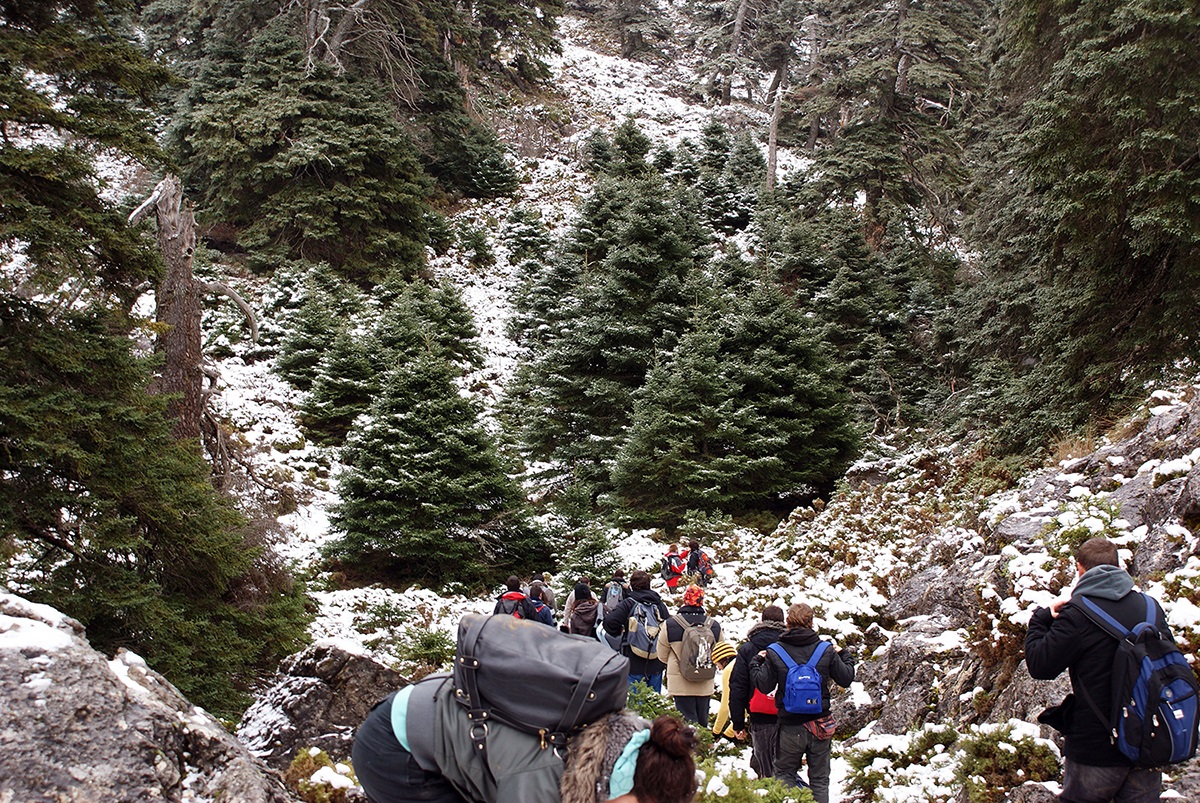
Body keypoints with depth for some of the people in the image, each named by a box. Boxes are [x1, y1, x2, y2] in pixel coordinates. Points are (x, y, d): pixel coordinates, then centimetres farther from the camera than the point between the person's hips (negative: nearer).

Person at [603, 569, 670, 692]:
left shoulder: (628, 604, -9)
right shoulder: (659, 604, 2)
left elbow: (610, 622, -20)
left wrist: (617, 634, 2)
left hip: (634, 664, -4)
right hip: (656, 664, 4)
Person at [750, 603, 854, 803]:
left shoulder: (774, 653, -10)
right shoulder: (826, 651, -7)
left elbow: (764, 687, -7)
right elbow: (846, 679, 2)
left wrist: (756, 663, 9)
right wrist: (846, 656, 20)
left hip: (791, 727, -1)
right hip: (820, 725, 1)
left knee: (785, 775, 13)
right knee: (819, 779, 12)